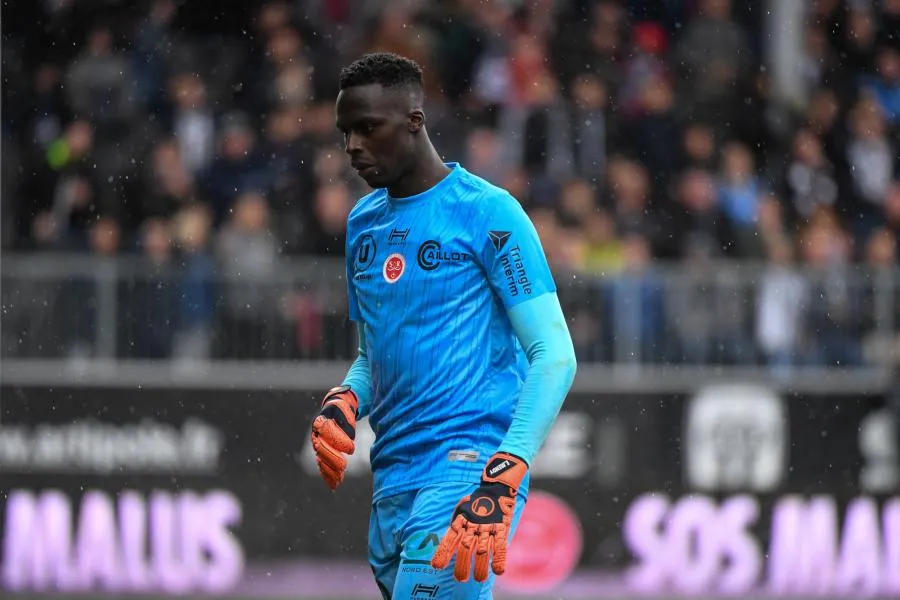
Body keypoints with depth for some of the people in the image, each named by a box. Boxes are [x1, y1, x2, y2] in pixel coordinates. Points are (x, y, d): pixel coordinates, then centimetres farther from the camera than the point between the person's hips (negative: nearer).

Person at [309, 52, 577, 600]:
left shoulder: (487, 212, -6)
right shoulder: (363, 222, 16)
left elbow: (554, 356, -11)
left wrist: (502, 482, -21)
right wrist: (344, 404, 3)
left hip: (468, 466, -7)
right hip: (392, 480, 7)